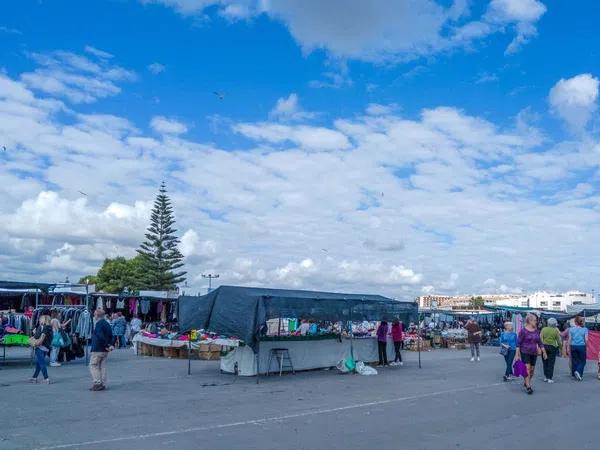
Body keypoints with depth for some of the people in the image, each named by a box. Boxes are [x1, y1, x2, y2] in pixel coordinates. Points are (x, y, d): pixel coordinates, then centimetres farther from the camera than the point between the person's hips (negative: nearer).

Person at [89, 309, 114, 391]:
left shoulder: (98, 324, -13)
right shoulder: (107, 324, 15)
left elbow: (100, 336, -23)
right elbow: (110, 336, 14)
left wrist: (107, 345, -18)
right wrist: (110, 345, 5)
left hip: (97, 349, -8)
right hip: (105, 350, 8)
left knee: (93, 365, 0)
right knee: (102, 366, 11)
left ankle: (97, 383, -7)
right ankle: (103, 384, 10)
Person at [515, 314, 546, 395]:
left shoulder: (536, 330, 7)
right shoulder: (523, 330, -10)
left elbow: (540, 342, 15)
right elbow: (518, 343, -8)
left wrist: (544, 352, 11)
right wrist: (517, 354, -11)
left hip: (534, 353, 6)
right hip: (525, 352, -6)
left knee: (532, 370, 10)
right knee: (527, 369, -12)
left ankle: (526, 383, 29)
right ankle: (528, 387, -9)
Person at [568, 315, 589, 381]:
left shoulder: (571, 329, 0)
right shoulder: (585, 329, -3)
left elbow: (570, 339, 0)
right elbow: (586, 339, -6)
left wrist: (569, 348, 6)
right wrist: (586, 346, 8)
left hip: (573, 346, 2)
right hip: (581, 346, -2)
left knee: (574, 360, 13)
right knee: (582, 361, 8)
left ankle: (574, 373, 19)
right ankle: (578, 371, -13)